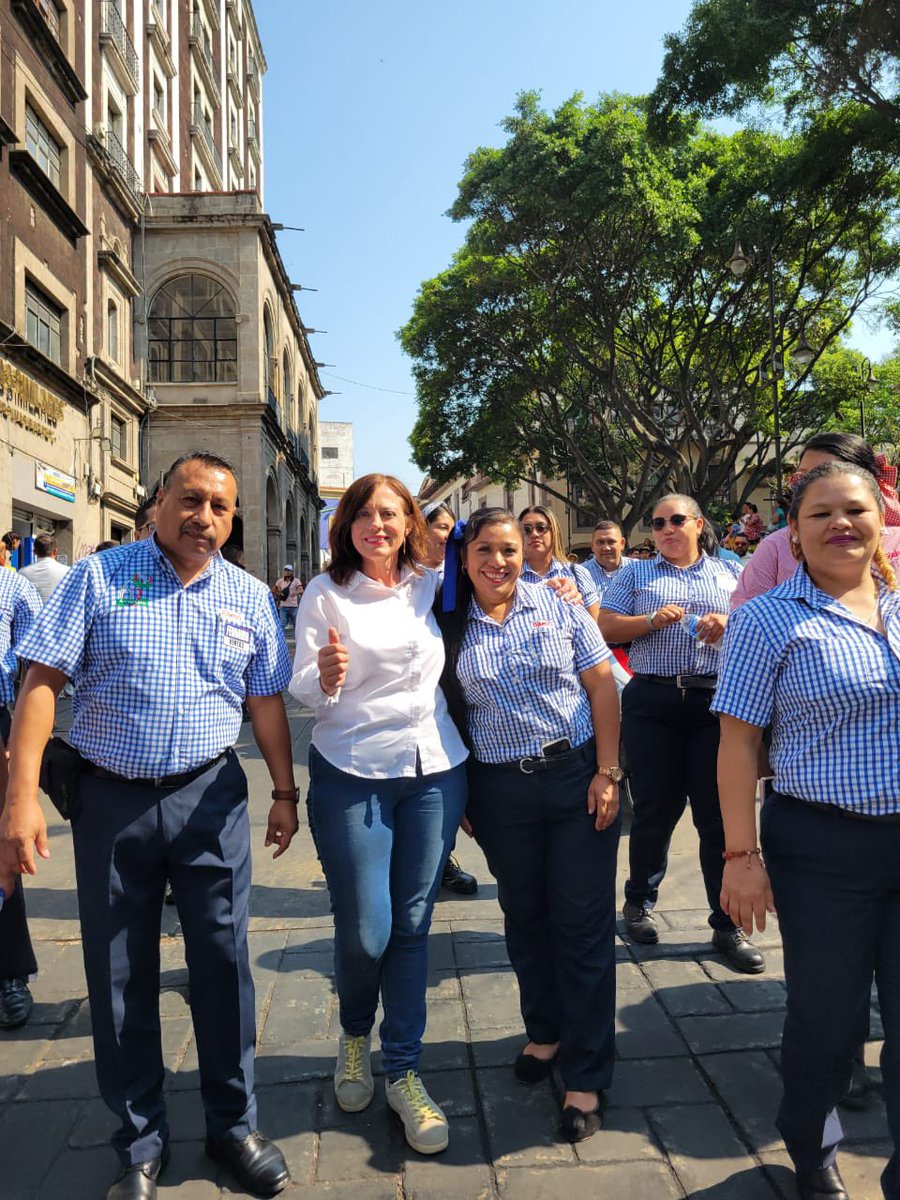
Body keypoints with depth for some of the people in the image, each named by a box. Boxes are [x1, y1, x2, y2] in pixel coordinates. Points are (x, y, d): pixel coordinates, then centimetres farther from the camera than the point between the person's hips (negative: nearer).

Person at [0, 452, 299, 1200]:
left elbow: (266, 702, 8)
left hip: (210, 799, 1)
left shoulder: (249, 597, 4)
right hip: (111, 799, -1)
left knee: (223, 962, 8)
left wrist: (286, 791, 8)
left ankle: (234, 1124, 30)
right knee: (119, 974, 11)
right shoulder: (98, 577, -3)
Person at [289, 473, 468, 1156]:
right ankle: (354, 1035, 34)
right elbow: (304, 690, -4)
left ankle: (404, 1072, 25)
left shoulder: (432, 586, 6)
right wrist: (325, 676, -26)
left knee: (412, 924, 8)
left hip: (435, 772, 3)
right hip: (353, 774, -2)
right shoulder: (325, 593, -2)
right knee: (364, 930, 0)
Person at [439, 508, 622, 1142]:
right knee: (524, 917, 16)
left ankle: (587, 1078, 17)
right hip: (501, 791, 2)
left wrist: (608, 773, -8)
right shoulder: (453, 627, 2)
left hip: (576, 777, -2)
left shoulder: (560, 609, -2)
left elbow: (602, 688, -2)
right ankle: (545, 1032, 40)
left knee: (584, 923, 3)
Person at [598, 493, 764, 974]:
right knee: (655, 809, 5)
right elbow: (606, 627, 5)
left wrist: (731, 623, -9)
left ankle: (728, 924, 14)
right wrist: (652, 620, -10)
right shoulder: (636, 575, 14)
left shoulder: (730, 573, 16)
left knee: (720, 813, 1)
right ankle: (639, 902, 26)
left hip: (716, 702, 1)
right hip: (652, 702, 0)